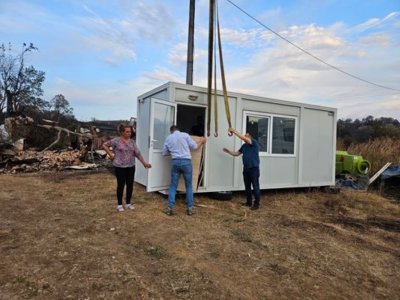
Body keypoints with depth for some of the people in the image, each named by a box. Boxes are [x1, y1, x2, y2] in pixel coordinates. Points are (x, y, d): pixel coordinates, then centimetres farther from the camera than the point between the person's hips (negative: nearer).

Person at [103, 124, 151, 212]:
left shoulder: (132, 142, 6)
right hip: (119, 167, -4)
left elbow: (138, 153, 5)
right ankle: (119, 205, 16)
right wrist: (111, 154, -4)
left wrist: (144, 163, -1)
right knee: (121, 185, 1)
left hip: (131, 166, 4)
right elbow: (105, 145, 3)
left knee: (130, 185, 6)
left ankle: (128, 203, 21)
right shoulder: (116, 141, -6)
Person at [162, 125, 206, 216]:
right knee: (189, 186, 9)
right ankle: (190, 208, 12)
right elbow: (194, 146, 4)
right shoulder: (185, 135, 4)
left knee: (173, 186, 9)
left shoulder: (168, 138, 13)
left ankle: (170, 208, 6)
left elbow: (164, 152, 19)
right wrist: (201, 142, 23)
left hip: (175, 162, 2)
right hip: (186, 162, -1)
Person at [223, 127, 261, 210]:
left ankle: (256, 204, 2)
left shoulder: (254, 143, -10)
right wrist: (228, 151, 10)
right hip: (246, 168, 8)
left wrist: (234, 131, -22)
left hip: (254, 168, -8)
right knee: (247, 186, 13)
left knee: (255, 186, -4)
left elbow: (244, 138, -24)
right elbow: (236, 154, 20)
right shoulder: (244, 146, 12)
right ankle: (249, 202, 24)